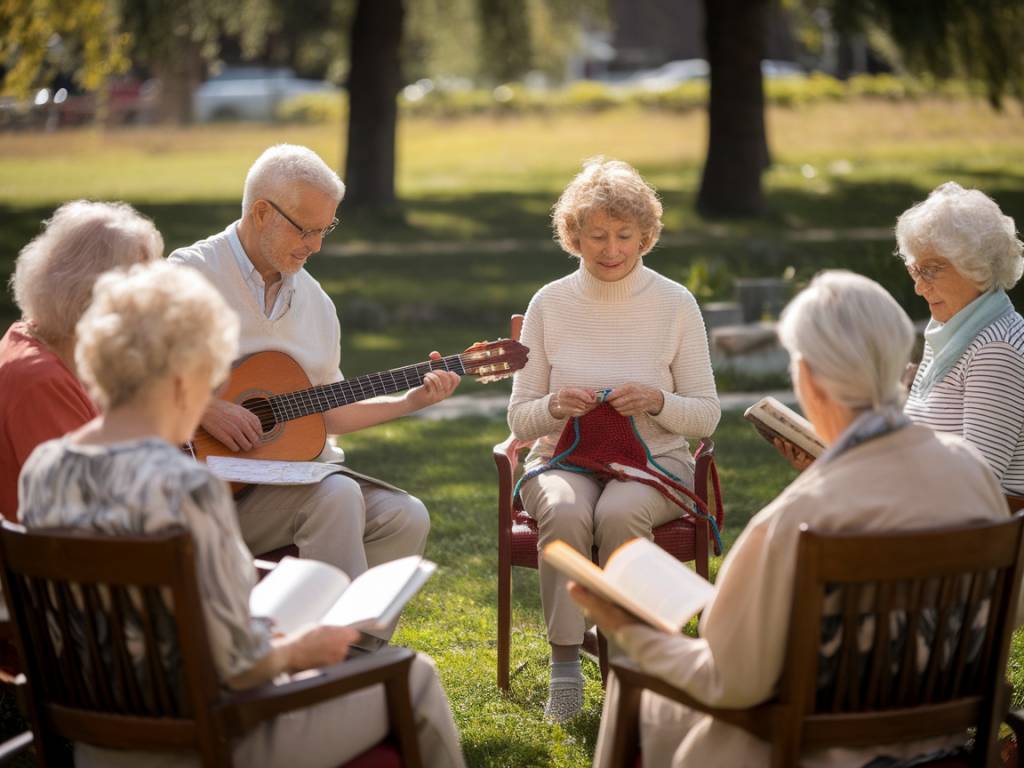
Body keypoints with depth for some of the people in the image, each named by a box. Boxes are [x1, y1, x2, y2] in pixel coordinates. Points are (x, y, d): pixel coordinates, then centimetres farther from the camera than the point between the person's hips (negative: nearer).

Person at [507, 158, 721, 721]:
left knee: (619, 513, -35)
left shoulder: (675, 304, 0)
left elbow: (707, 416, 3)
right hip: (565, 458, 1)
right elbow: (519, 419, 6)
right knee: (564, 512, -35)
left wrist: (657, 401, -18)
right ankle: (564, 665, -25)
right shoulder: (549, 304, 2)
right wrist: (554, 407, -18)